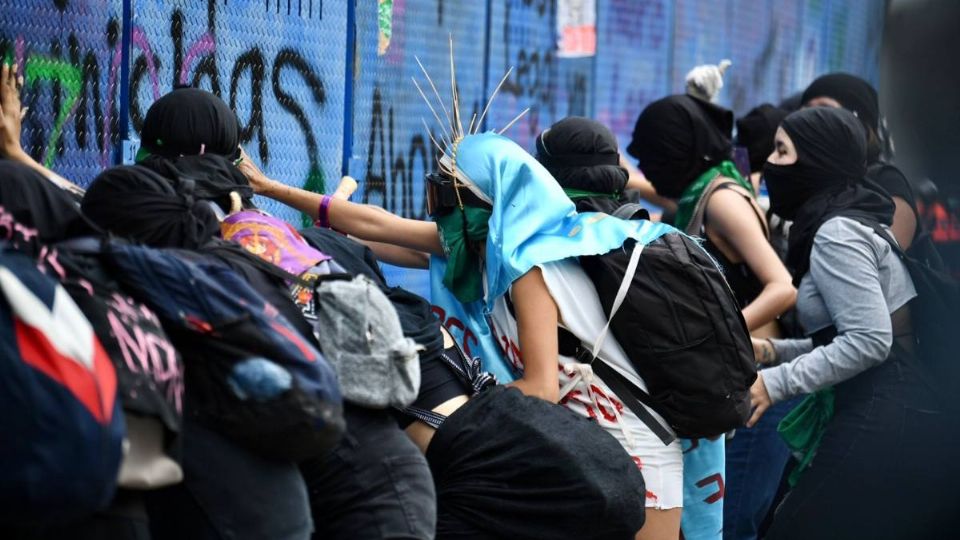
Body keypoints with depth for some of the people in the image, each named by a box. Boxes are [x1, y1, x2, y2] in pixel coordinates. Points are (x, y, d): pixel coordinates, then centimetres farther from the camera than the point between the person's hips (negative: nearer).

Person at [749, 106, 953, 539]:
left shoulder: (837, 232, -12)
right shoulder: (849, 221, 18)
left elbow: (869, 340, -21)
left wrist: (775, 383, -15)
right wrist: (772, 351, 13)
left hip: (881, 428, -10)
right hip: (896, 420, 10)